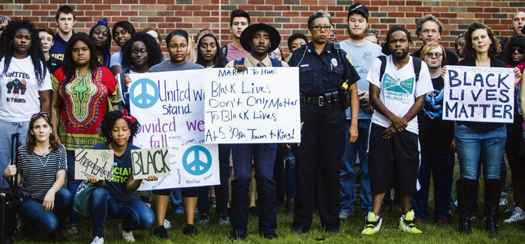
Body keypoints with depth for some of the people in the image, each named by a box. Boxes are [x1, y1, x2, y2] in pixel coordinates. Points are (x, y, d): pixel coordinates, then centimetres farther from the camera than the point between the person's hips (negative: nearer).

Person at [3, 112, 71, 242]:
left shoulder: (59, 150, 4)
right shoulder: (22, 152, 0)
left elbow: (61, 178, -6)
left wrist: (51, 192, -27)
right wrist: (7, 174, -20)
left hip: (51, 198, 2)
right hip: (29, 200, -2)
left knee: (66, 195, -32)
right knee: (50, 223, -29)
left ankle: (58, 229, -4)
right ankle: (30, 225, 8)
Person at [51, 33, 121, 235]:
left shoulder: (104, 74, 5)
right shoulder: (61, 74, 9)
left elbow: (115, 105, 6)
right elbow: (54, 106, 8)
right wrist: (54, 134, 1)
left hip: (99, 138, -1)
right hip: (70, 138, 1)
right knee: (73, 179, 4)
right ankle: (73, 222, 12)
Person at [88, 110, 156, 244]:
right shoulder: (99, 149, -7)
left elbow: (129, 188, -12)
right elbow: (100, 183, -13)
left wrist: (140, 177, -35)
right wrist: (95, 179, -38)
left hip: (128, 201, 1)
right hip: (108, 203, -1)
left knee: (147, 219, -30)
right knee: (98, 193, -35)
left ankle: (126, 227, 9)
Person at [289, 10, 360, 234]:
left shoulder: (340, 56, 9)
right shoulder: (298, 56, 8)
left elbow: (353, 90, 8)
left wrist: (354, 124, 0)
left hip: (333, 116, 0)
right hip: (305, 116, 0)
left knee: (331, 168, 3)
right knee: (304, 167, 2)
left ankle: (331, 221, 14)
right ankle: (302, 221, 11)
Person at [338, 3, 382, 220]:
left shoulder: (376, 50, 13)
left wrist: (372, 95, -8)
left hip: (371, 114, 1)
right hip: (345, 114, -1)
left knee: (369, 164, 3)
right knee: (345, 164, 2)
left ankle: (369, 207, 11)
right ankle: (346, 206, 12)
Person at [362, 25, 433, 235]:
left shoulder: (419, 66, 1)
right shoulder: (380, 63, 2)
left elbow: (420, 100, -1)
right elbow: (373, 97, -2)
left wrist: (401, 123, -11)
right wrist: (393, 118, -14)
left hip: (407, 128, 0)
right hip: (381, 126, 0)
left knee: (406, 174, 2)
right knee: (379, 172, -3)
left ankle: (406, 218, 14)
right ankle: (374, 218, 1)